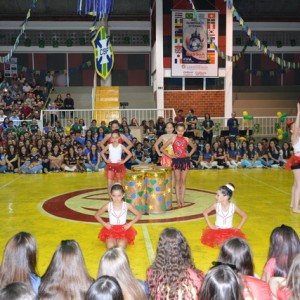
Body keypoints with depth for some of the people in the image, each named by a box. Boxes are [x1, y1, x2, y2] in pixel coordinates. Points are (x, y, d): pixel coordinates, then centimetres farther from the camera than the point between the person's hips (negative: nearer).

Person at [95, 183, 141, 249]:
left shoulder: (127, 205, -8)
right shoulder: (108, 206, -7)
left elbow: (139, 215, 2)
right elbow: (96, 215, 8)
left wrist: (129, 224, -6)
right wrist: (105, 224, -3)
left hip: (123, 229, 0)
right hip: (111, 229, 0)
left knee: (121, 245, -28)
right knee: (110, 246, -28)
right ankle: (115, 241, 4)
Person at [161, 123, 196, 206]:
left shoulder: (186, 139, 6)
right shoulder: (173, 139, -1)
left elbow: (194, 147, 22)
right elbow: (162, 149, -1)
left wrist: (190, 154, 7)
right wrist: (170, 156, -5)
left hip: (185, 160, 2)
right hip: (176, 160, -2)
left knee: (183, 181, 4)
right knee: (177, 180, 0)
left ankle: (182, 199, 10)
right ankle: (178, 200, 5)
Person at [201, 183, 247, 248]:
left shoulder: (233, 207, -11)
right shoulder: (216, 205, -9)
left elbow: (244, 216, 2)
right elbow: (205, 212, 4)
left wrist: (238, 228, -3)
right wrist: (210, 225, -2)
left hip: (229, 231, 1)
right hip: (217, 230, -1)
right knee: (220, 244, -25)